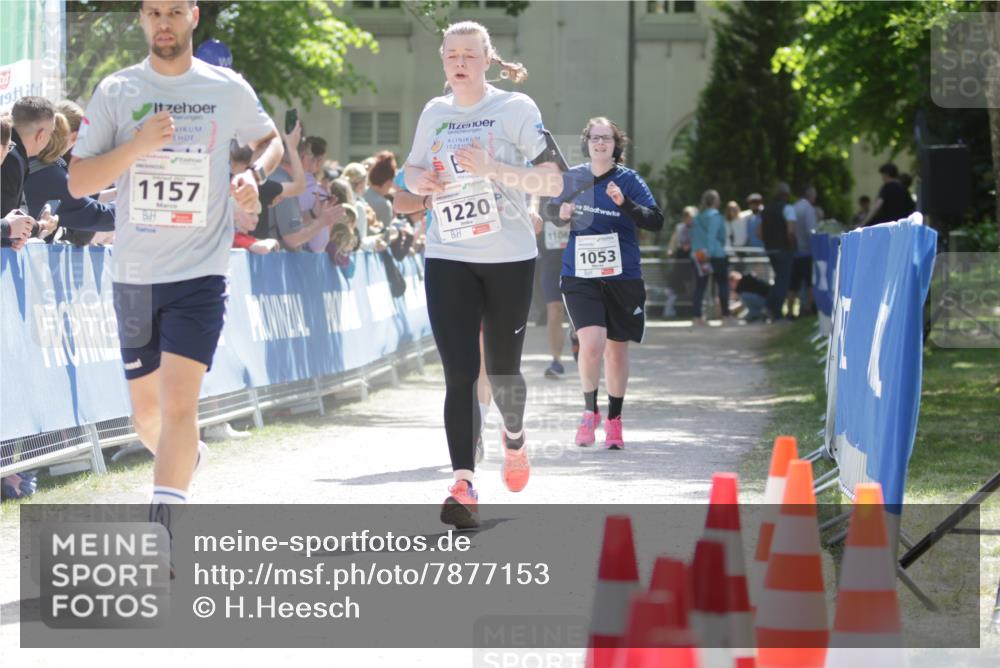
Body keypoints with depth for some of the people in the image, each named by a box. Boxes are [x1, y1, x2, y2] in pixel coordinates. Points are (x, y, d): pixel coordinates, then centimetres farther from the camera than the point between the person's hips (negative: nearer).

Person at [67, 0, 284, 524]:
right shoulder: (116, 91, 1)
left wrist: (254, 175, -2)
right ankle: (188, 457, 46)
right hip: (134, 275, 2)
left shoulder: (228, 89, 1)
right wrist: (137, 145, -18)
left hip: (200, 271, -2)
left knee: (179, 405, -17)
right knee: (146, 412, 13)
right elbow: (78, 182, -3)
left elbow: (271, 141, 20)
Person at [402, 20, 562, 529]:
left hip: (509, 258, -2)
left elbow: (552, 182, -10)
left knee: (501, 370, 10)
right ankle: (463, 484, -14)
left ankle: (514, 436, 43)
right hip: (448, 259, 2)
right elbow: (411, 171, 23)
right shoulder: (433, 114, 8)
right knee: (459, 374, -10)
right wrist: (419, 181, -1)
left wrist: (493, 169, -22)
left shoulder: (516, 109, -4)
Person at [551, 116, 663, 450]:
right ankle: (590, 411, 0)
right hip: (580, 276, 0)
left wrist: (624, 202, -25)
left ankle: (614, 420, 28)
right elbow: (551, 212, 19)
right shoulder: (572, 178, 4)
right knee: (591, 343, -19)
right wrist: (561, 214, -4)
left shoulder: (628, 179, -2)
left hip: (621, 277, 0)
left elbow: (656, 222, -11)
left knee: (616, 349, 10)